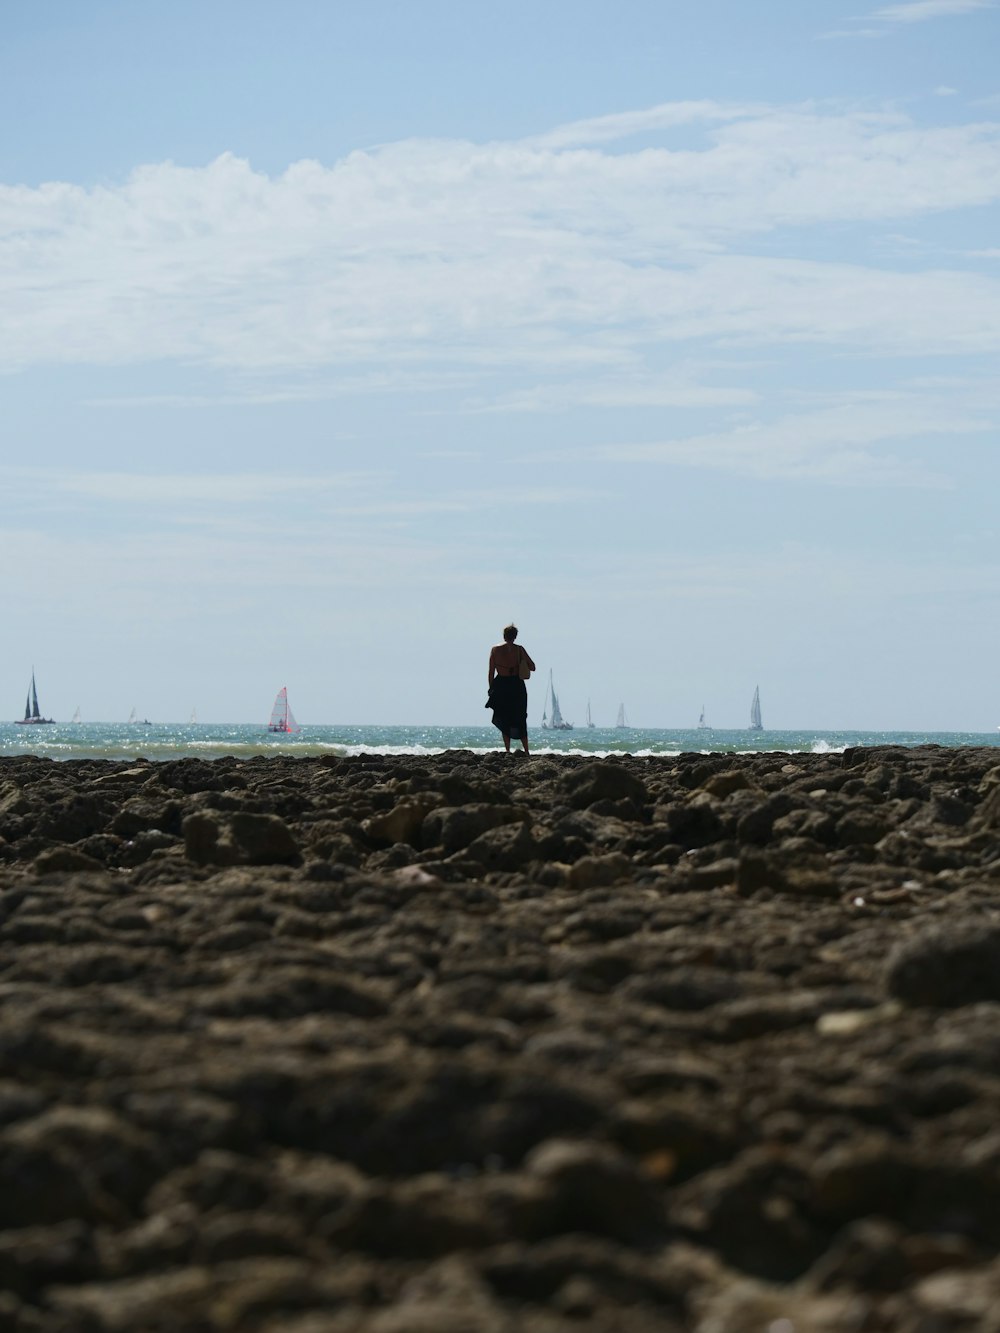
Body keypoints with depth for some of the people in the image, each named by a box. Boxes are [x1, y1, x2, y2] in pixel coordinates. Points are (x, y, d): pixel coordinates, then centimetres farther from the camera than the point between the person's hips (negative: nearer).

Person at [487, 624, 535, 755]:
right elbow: (532, 667, 0)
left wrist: (491, 688, 8)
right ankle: (526, 751, 7)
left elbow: (491, 672, 0)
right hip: (517, 686, 0)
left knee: (504, 720, 9)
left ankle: (507, 750, 2)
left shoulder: (495, 650, 0)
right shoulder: (519, 649, -3)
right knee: (520, 719, 9)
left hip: (501, 686, 0)